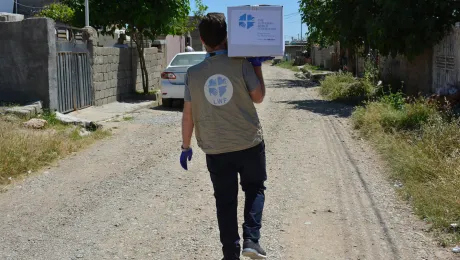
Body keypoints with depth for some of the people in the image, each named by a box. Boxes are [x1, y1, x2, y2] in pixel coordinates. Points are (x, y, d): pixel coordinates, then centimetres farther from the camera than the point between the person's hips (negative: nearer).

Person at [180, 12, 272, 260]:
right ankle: (251, 240, 6)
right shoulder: (241, 64, -10)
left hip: (215, 149, 1)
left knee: (225, 201, 12)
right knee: (254, 188, 21)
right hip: (249, 143, -1)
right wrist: (257, 66, 5)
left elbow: (188, 114, -1)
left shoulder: (193, 73, -3)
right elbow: (258, 97, -3)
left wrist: (186, 146, 10)